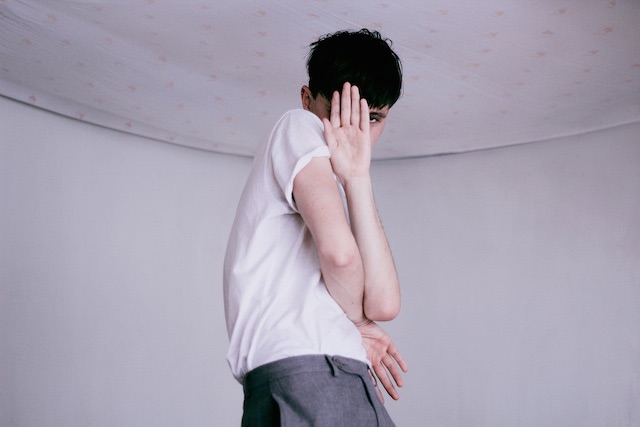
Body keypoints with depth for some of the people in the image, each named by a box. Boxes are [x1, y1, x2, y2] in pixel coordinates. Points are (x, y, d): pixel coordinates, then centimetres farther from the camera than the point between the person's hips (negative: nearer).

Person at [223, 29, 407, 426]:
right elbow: (339, 251, -12)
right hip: (312, 370, -8)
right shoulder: (299, 127, 8)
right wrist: (356, 319, 8)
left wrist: (356, 177, 5)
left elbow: (383, 303, 9)